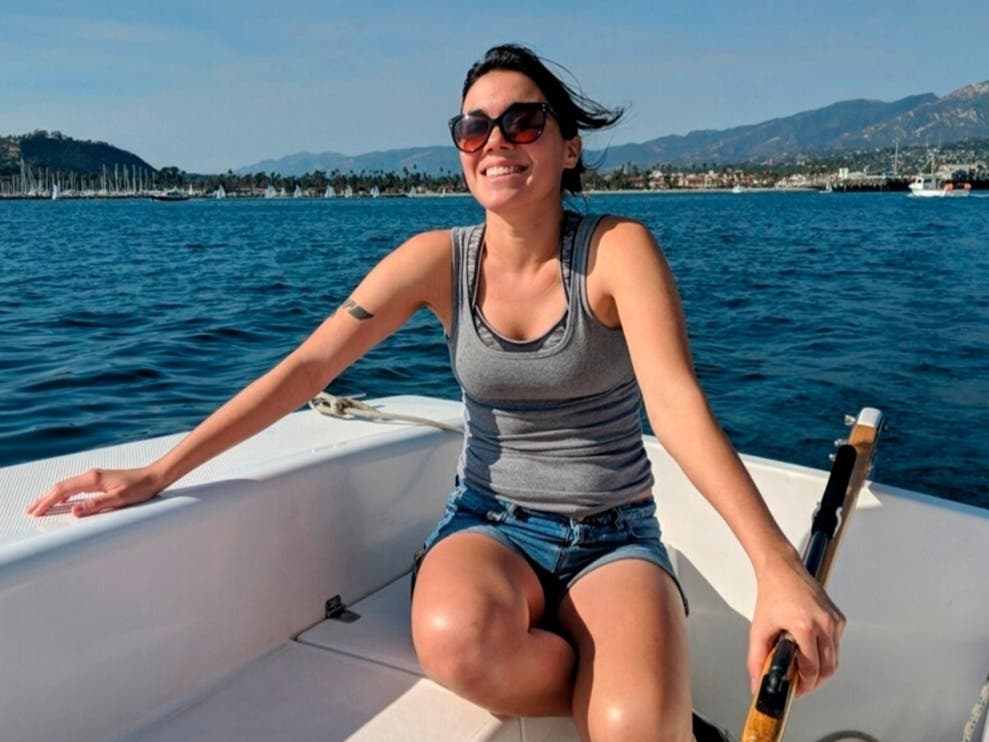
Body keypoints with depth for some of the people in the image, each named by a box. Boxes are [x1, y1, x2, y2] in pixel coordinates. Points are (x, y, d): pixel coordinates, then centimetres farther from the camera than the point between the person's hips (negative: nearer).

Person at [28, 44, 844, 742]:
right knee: (456, 640, -33)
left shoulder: (618, 248, -12)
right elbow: (306, 367, -8)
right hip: (489, 523, 3)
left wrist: (778, 567, -36)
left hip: (615, 537, -2)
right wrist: (158, 473, -13)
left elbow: (678, 401, -24)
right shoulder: (439, 259, -5)